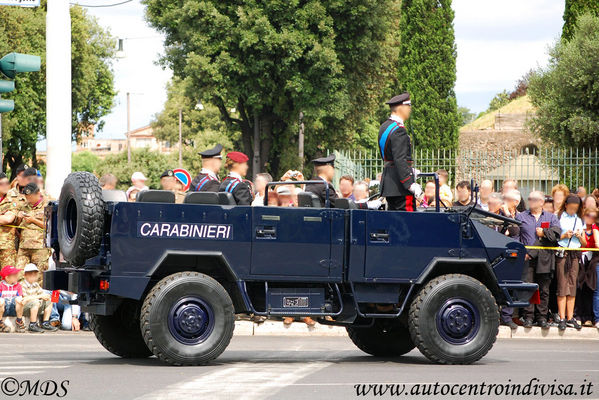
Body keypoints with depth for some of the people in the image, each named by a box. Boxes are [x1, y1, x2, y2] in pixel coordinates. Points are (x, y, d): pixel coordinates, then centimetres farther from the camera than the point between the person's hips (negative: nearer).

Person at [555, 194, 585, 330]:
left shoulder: (580, 220, 17)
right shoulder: (558, 218, 4)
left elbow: (584, 243, 17)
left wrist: (580, 236, -3)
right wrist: (564, 236, -15)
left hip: (574, 254, 4)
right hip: (562, 253, -4)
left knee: (572, 287, 2)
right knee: (562, 287, -7)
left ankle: (570, 318, 4)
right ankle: (562, 318, -7)